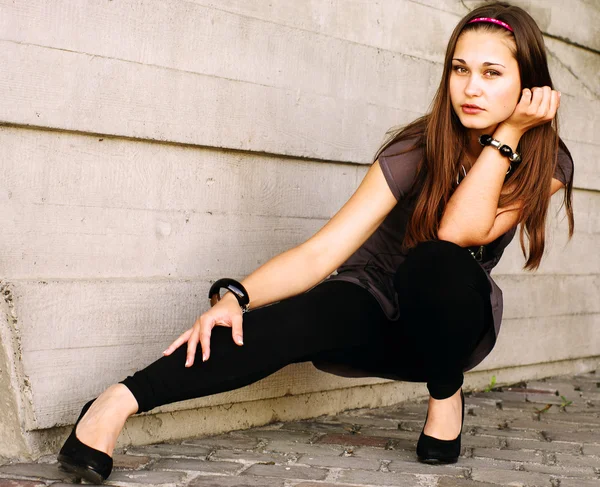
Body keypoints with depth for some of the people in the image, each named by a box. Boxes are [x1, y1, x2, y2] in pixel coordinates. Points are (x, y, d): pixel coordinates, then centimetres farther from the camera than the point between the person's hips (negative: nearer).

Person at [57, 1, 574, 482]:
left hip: (452, 326, 2)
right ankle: (119, 402, -43)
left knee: (438, 261, -35)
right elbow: (321, 251, -25)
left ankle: (446, 395, -8)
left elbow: (461, 232, -31)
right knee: (307, 316, -37)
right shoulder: (419, 149, -18)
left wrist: (508, 133, -31)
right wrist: (236, 297, -39)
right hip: (374, 317, -1)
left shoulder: (547, 163, -13)